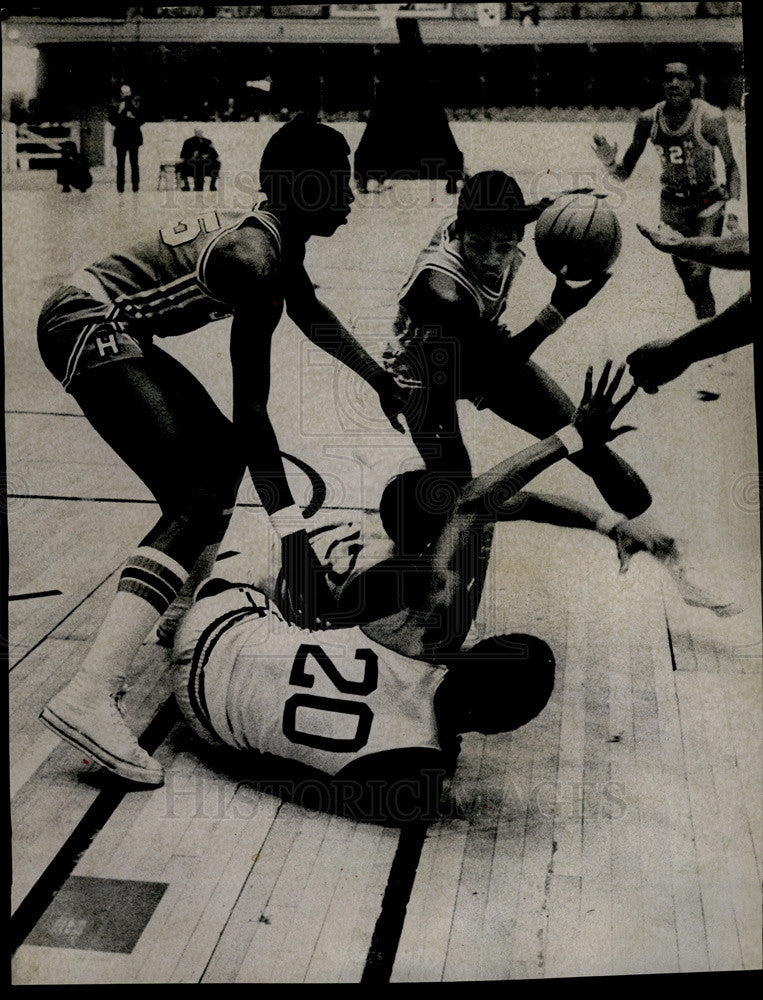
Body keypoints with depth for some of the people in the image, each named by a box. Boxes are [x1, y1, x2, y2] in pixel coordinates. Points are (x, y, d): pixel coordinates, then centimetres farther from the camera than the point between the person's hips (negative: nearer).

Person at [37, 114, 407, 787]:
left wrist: (382, 380, 39)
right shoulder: (254, 260, -21)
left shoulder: (272, 236, 8)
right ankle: (90, 696, -29)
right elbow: (252, 409, -26)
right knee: (199, 502, -19)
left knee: (221, 451, 20)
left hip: (107, 328, 11)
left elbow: (314, 317, 29)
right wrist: (293, 535, -27)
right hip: (86, 328, -11)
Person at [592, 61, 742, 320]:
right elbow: (624, 173, 0)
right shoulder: (649, 120, -6)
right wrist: (609, 163, -23)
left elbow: (731, 164, -7)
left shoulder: (710, 117, -16)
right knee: (690, 285, 13)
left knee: (698, 279, -16)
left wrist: (733, 201, -22)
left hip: (708, 204, -4)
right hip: (672, 206, 4)